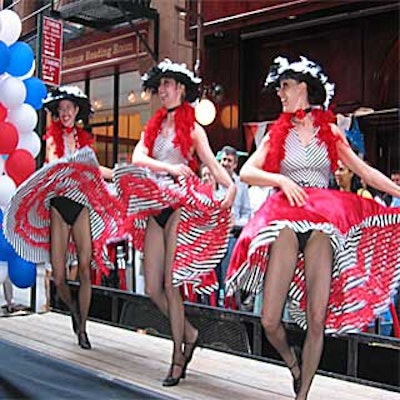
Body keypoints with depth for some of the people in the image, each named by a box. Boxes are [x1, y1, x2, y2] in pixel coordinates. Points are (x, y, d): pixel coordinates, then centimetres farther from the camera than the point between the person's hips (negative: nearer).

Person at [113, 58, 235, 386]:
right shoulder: (154, 126, 18)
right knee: (153, 289, 4)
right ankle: (189, 333, 26)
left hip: (181, 205, -5)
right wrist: (169, 167, -17)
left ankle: (178, 358, 7)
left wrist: (230, 186, -27)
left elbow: (212, 163, -6)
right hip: (155, 206, 6)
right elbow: (138, 157, 1)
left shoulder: (192, 128, 4)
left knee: (171, 284, -6)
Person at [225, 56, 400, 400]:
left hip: (324, 224, 0)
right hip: (286, 222, 0)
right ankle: (293, 363, 25)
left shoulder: (330, 132, 13)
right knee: (270, 321, -6)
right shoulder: (278, 133, 13)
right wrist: (281, 180, -12)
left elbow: (366, 172, 15)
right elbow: (246, 172, 4)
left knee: (317, 320, -4)